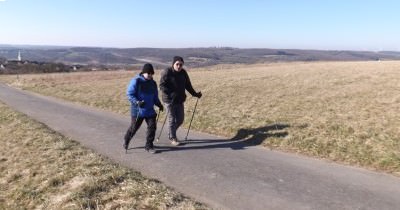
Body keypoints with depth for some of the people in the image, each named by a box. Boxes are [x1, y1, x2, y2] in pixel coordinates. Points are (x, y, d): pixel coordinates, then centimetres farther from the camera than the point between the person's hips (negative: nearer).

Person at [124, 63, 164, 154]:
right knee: (134, 127, 8)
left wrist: (159, 104, 4)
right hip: (137, 110, -5)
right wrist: (137, 102, -26)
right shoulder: (136, 81, -10)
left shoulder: (153, 83, 9)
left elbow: (155, 97, 20)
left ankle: (149, 145, 12)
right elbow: (129, 94, -12)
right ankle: (126, 141, 36)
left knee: (152, 126, -2)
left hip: (150, 110, 5)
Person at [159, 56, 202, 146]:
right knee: (172, 119, 3)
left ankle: (171, 133, 34)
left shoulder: (183, 73, 5)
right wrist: (171, 94, -26)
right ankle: (172, 138, 19)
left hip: (180, 100, 6)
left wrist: (195, 93, 6)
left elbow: (188, 85, 13)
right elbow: (162, 85, -16)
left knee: (180, 119, 12)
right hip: (170, 100, -6)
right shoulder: (167, 72, -12)